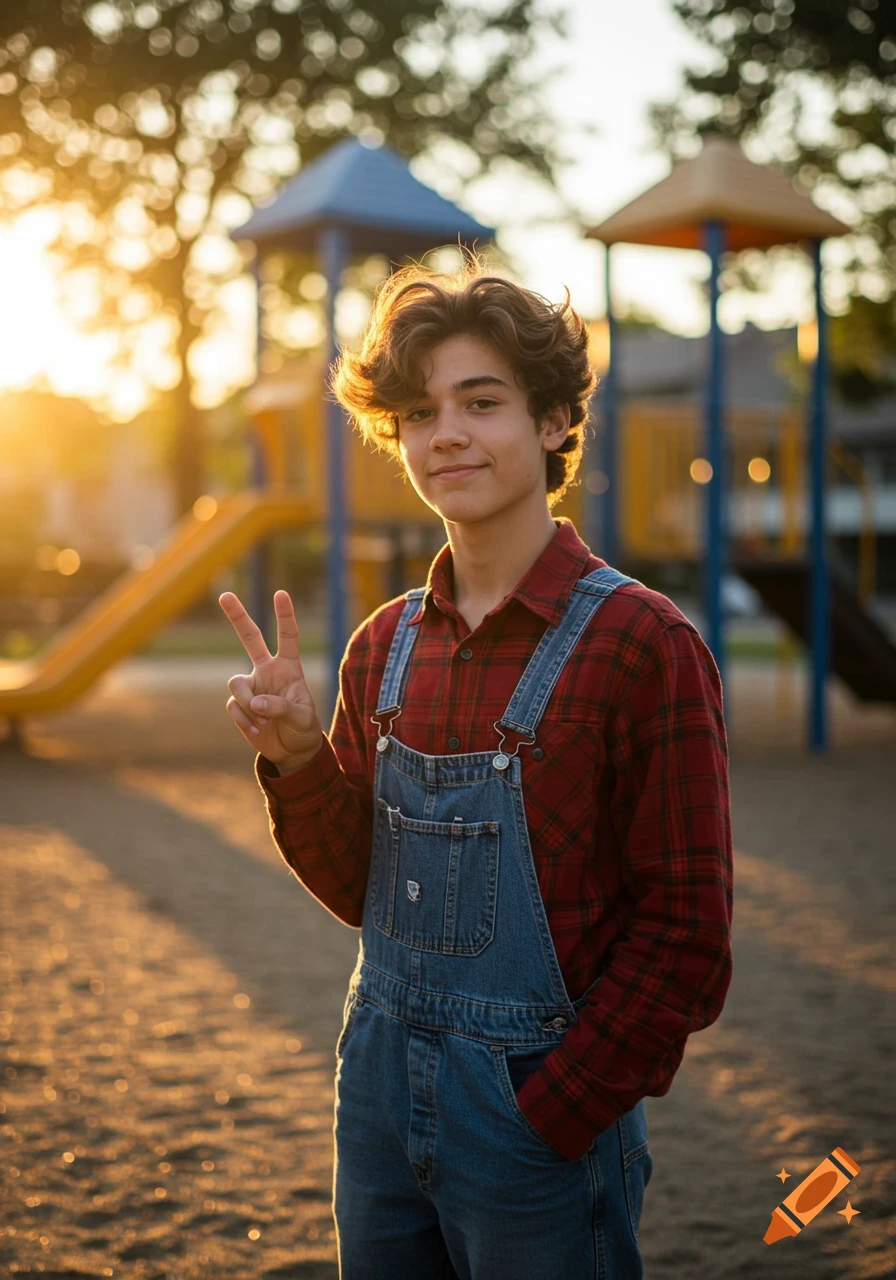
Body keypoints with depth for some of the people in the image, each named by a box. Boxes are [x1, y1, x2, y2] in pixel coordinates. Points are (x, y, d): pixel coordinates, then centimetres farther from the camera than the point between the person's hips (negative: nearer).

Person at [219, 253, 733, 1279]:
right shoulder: (386, 647, 3)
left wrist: (551, 1116, -13)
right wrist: (297, 760, -9)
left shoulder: (642, 644, -14)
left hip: (547, 1110, -5)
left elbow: (686, 936, -13)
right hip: (379, 1086, 5)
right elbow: (362, 890, 7)